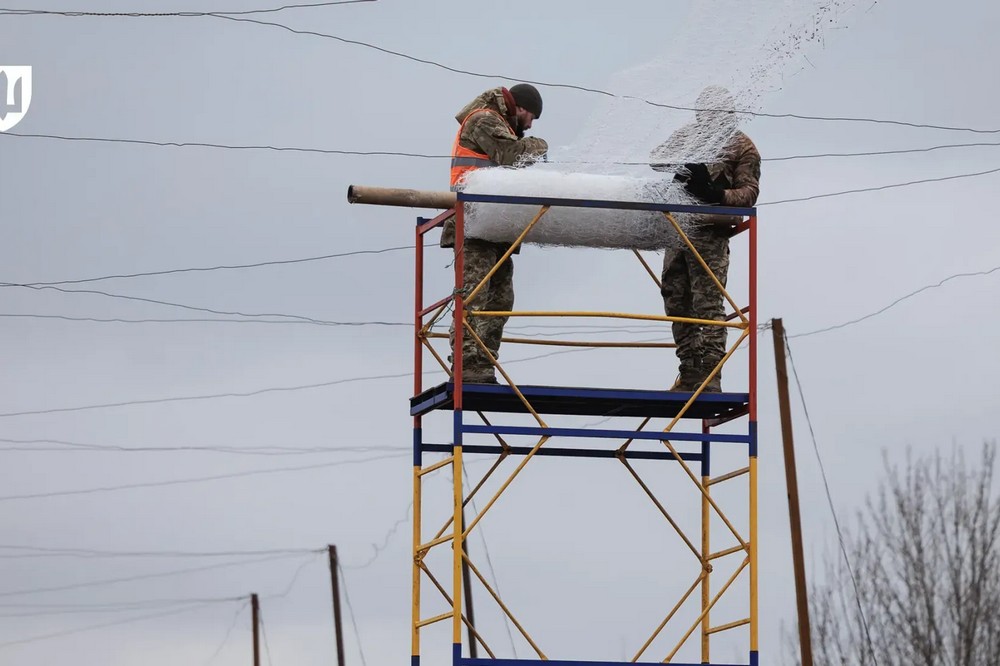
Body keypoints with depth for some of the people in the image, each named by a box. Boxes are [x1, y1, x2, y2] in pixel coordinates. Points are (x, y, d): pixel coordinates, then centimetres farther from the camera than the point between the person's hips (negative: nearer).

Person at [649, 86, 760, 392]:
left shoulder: (742, 147, 2)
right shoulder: (688, 135, 16)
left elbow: (749, 194, -2)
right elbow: (656, 158, 16)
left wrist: (717, 195, -22)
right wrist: (678, 165, -6)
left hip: (710, 233, -6)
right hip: (676, 229, 6)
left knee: (708, 306, -12)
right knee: (677, 303, 9)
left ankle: (708, 379, -15)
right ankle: (689, 374, 17)